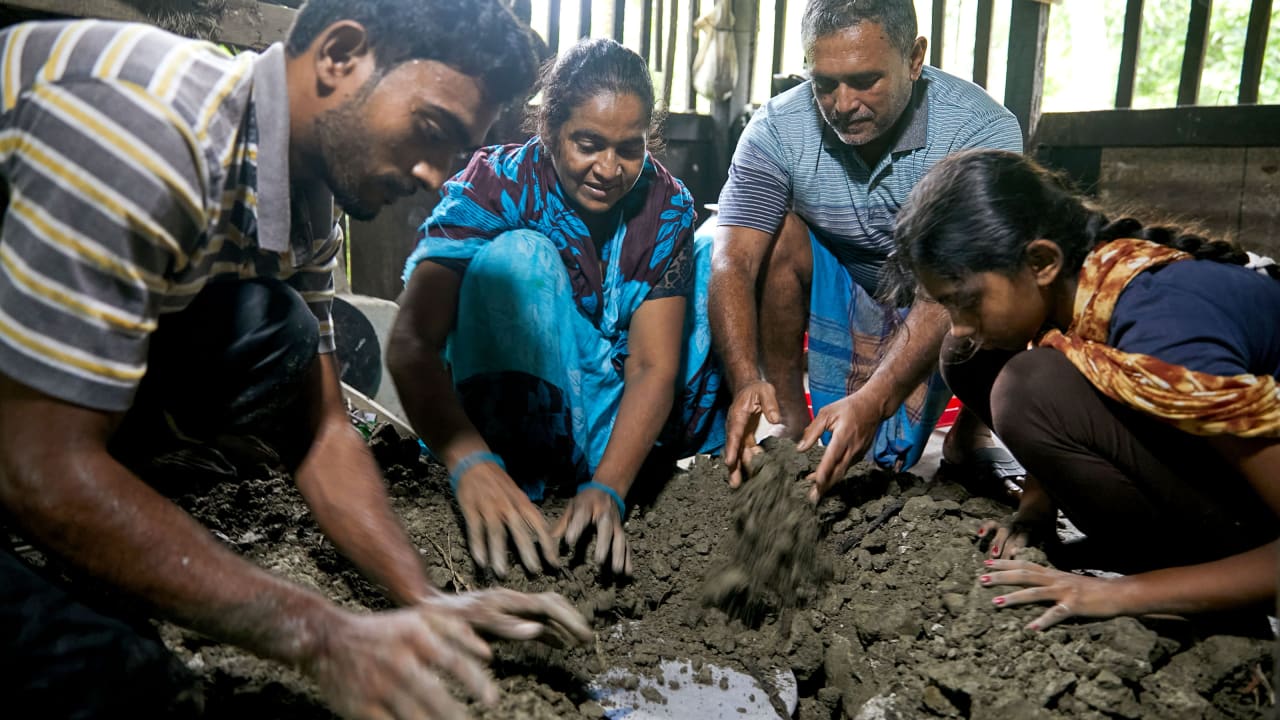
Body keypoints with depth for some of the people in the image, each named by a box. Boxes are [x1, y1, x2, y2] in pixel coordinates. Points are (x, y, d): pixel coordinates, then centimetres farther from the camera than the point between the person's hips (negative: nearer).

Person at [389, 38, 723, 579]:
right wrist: (472, 464, -50)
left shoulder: (665, 204, -12)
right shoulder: (498, 184, -20)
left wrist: (608, 488, -36)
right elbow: (410, 345, -33)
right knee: (518, 257, -30)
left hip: (622, 416, 3)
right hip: (513, 405, -3)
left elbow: (653, 366, -19)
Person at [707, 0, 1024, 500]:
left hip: (936, 316, -1)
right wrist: (746, 382, -44)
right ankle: (790, 418, -9)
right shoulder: (777, 130, -20)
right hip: (838, 287, 2)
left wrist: (874, 400, -48)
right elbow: (733, 262, -28)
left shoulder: (981, 130, -26)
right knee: (776, 234, -26)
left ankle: (968, 433, 2)